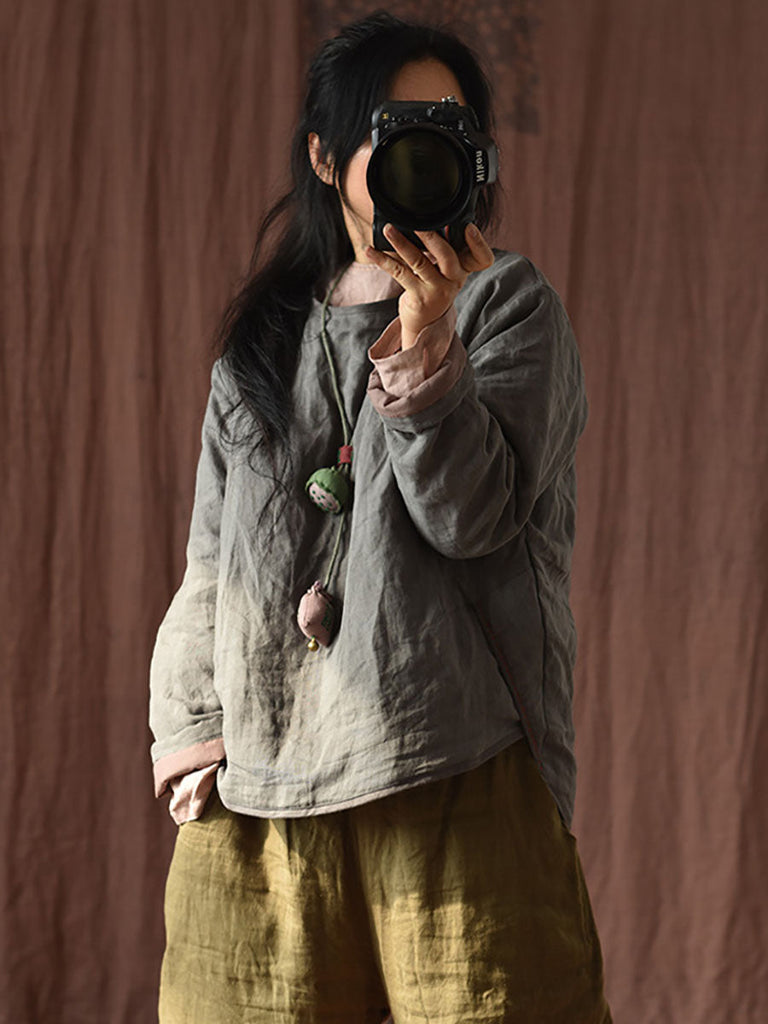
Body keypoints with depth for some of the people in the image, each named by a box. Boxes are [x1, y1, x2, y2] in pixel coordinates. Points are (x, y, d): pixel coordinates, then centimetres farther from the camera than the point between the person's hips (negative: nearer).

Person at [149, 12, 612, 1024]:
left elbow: (475, 513, -8)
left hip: (454, 777, -3)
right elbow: (213, 558, 17)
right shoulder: (263, 336, 16)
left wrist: (422, 340, -19)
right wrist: (188, 729, 7)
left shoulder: (508, 302, 5)